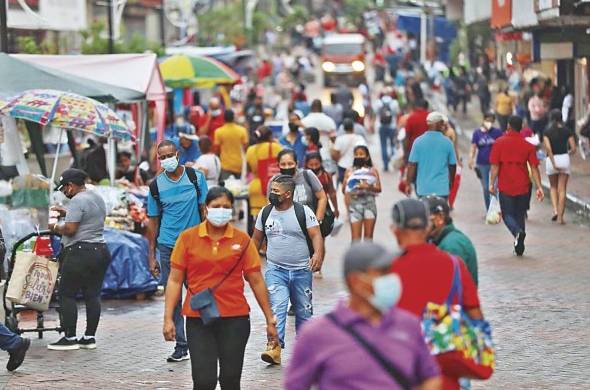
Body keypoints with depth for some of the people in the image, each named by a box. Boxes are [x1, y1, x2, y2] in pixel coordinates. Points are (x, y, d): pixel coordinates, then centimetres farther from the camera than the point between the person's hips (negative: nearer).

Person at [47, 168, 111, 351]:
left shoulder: (77, 201, -14)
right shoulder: (98, 198, 15)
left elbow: (70, 229, -19)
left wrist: (55, 227, -1)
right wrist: (66, 213, 24)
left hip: (80, 253, -9)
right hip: (100, 251, 9)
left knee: (67, 295, -2)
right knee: (92, 295, 9)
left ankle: (70, 338, -3)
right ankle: (90, 337, 11)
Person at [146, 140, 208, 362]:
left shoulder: (195, 177, 0)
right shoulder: (156, 185, 4)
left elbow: (204, 210, 3)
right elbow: (153, 221, 9)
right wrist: (151, 256, 6)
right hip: (168, 246, 1)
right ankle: (181, 346, 7)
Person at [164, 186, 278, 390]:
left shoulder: (242, 240, 1)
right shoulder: (188, 238, 0)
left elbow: (256, 281, 5)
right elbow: (175, 280, 3)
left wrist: (269, 319, 4)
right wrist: (168, 318, -4)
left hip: (235, 319, 1)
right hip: (198, 320, -1)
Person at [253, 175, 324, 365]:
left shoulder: (303, 212, -5)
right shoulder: (265, 213, 5)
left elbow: (316, 235, -13)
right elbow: (256, 239, 15)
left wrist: (318, 254, -31)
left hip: (301, 270, -1)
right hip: (275, 269, 1)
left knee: (304, 310, 10)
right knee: (276, 307, -17)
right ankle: (275, 347, -27)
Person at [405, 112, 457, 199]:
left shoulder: (418, 142, -4)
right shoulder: (447, 142, -3)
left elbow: (412, 165, -6)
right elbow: (453, 166, 4)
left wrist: (409, 184, 3)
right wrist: (450, 182, 21)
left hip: (423, 189, 1)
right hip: (442, 188, -1)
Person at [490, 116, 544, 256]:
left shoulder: (499, 143, -6)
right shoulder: (528, 145, 0)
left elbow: (495, 166, -9)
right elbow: (534, 168, -3)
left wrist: (492, 183, -3)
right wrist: (539, 187, -2)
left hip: (505, 187, -2)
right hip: (523, 187, 2)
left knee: (507, 215, 6)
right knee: (520, 215, 15)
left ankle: (518, 232, -24)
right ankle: (519, 247, 14)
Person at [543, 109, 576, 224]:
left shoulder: (547, 132, -4)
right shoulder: (567, 131, -1)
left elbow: (548, 148, -17)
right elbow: (573, 149, -3)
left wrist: (553, 163, -16)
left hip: (551, 159, 0)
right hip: (564, 158, 0)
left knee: (553, 187, 19)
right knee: (562, 189, 4)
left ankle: (555, 210, 2)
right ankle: (560, 216, 0)